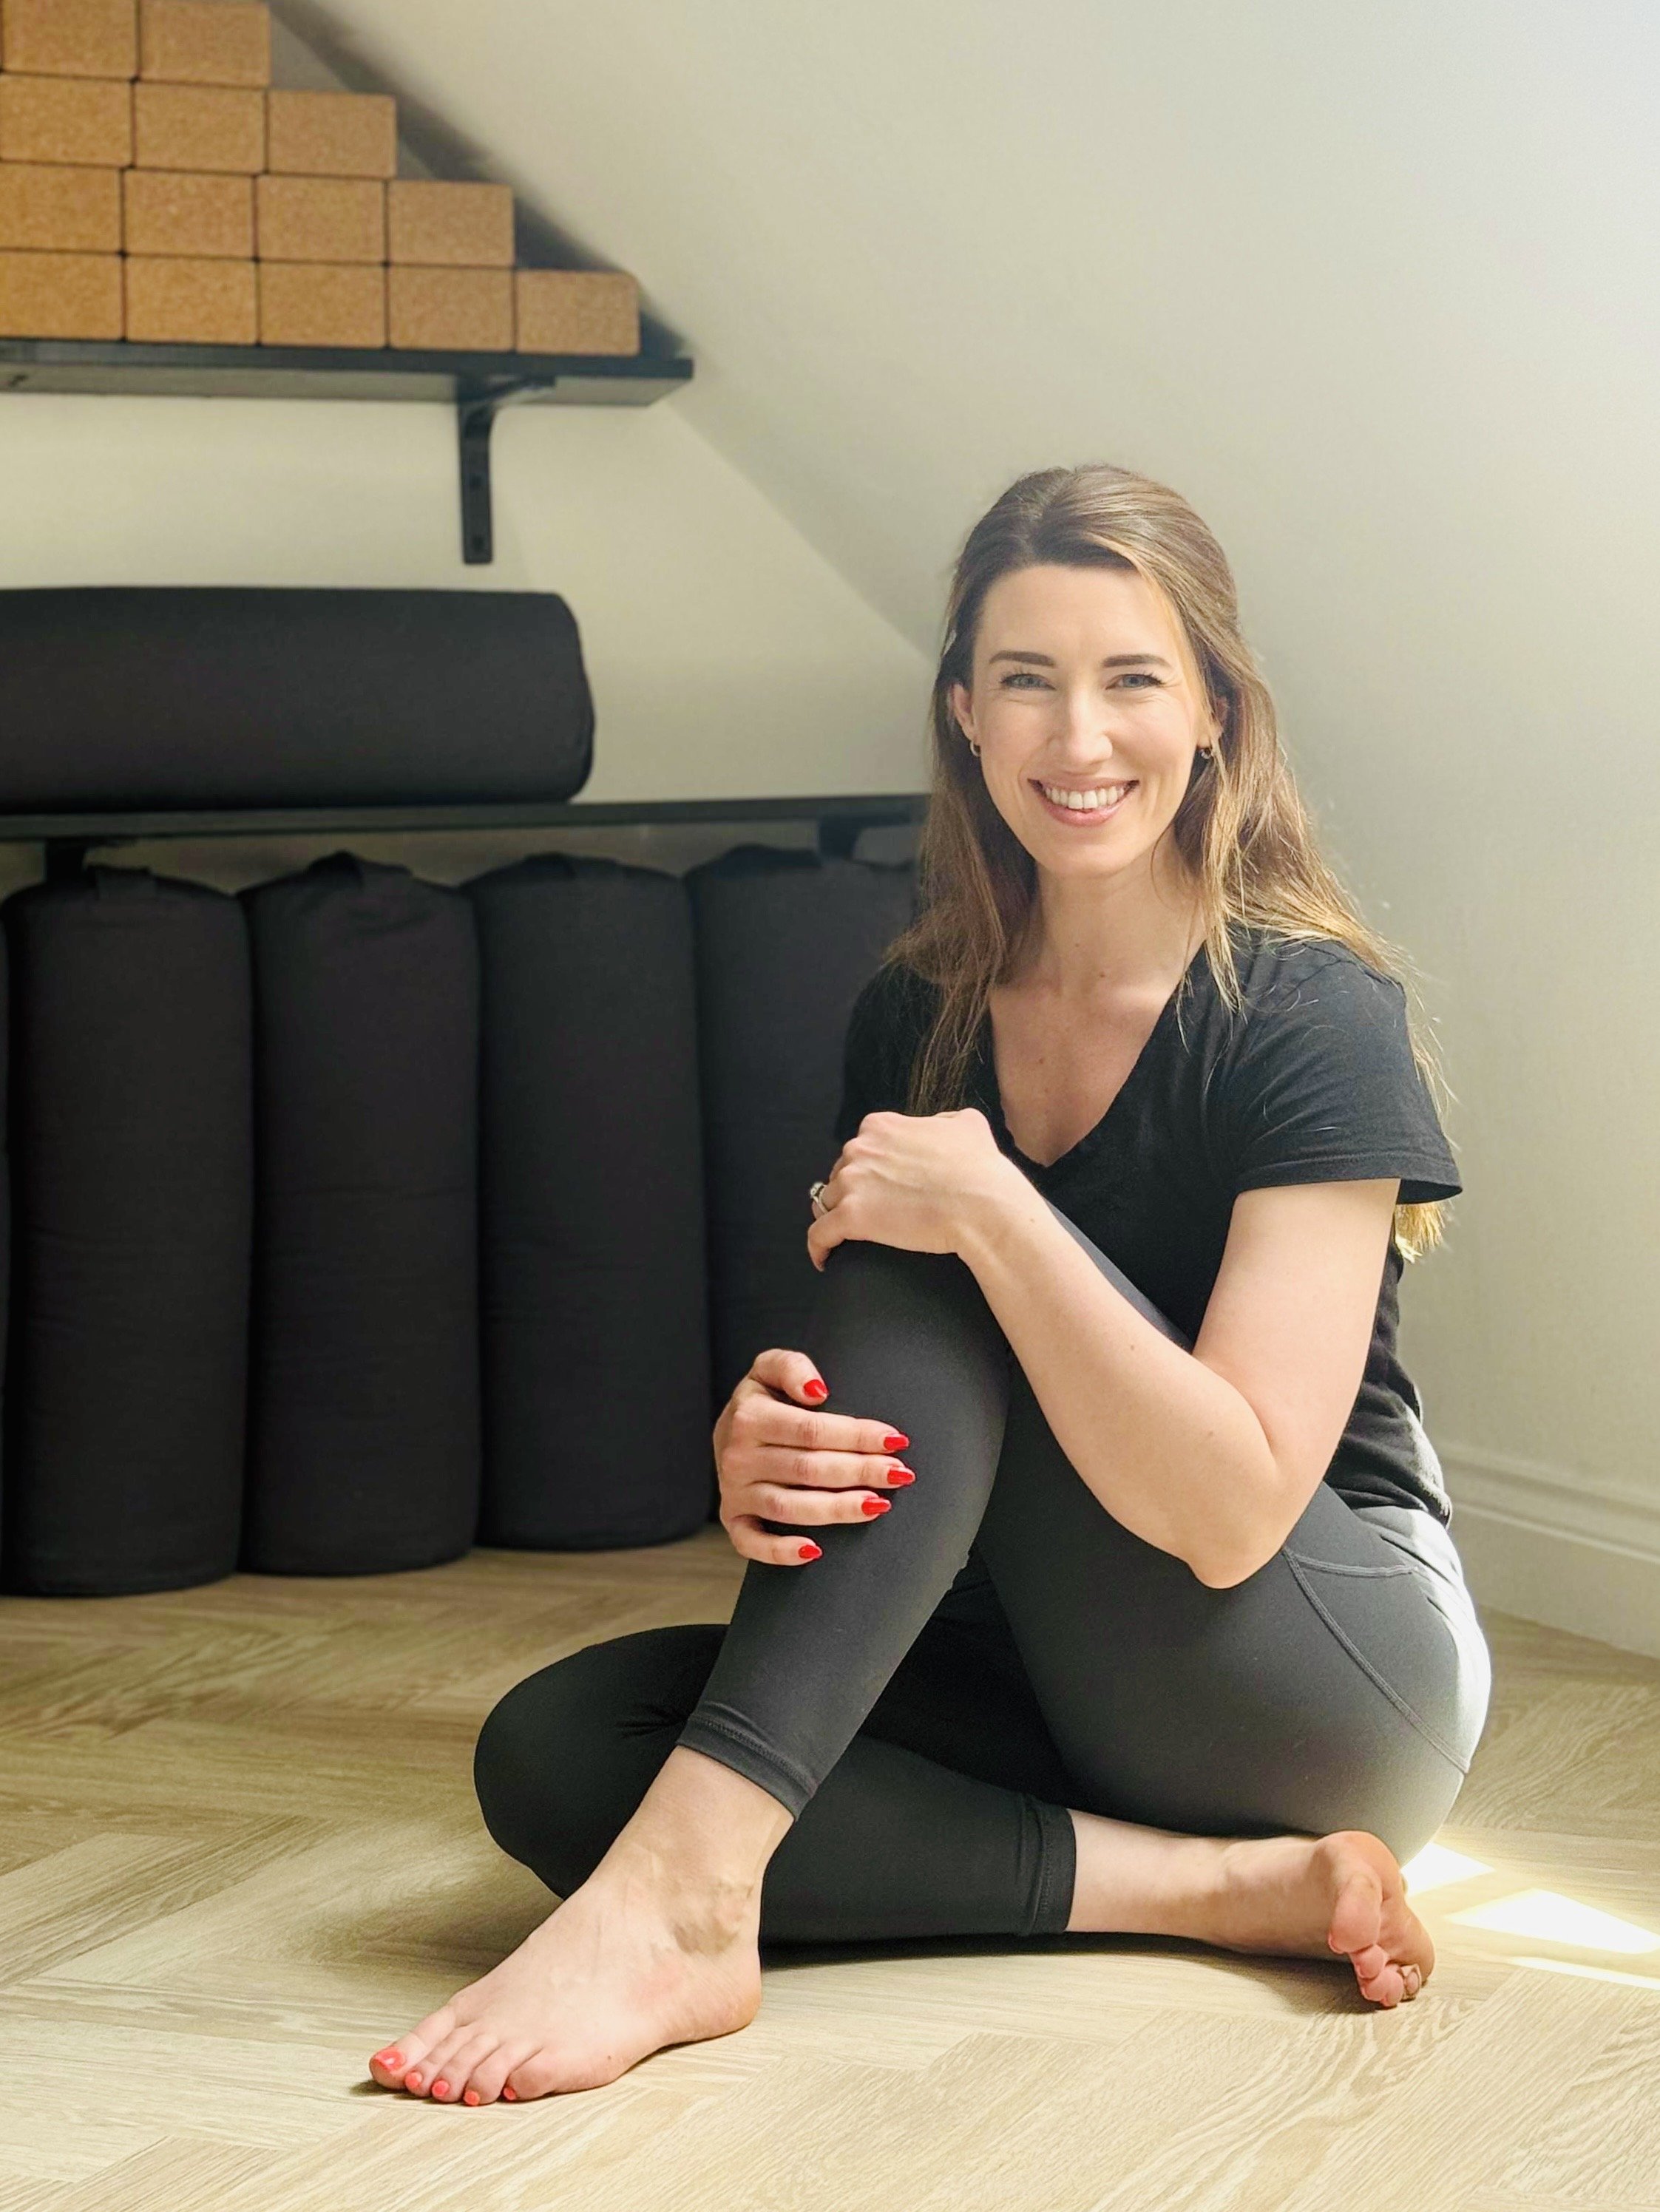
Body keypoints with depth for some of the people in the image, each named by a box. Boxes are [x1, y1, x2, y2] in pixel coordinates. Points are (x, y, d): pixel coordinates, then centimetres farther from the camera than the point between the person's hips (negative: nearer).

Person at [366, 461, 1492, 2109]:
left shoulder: (1311, 1016, -14)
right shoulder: (917, 1016, 4)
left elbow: (1231, 1509, -24)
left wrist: (985, 1207, -30)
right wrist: (757, 1450, -21)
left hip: (1345, 1692, -5)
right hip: (1046, 1677, 6)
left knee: (934, 1277, -26)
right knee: (551, 1752, -20)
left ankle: (682, 1895, -35)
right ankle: (1224, 1890, -24)